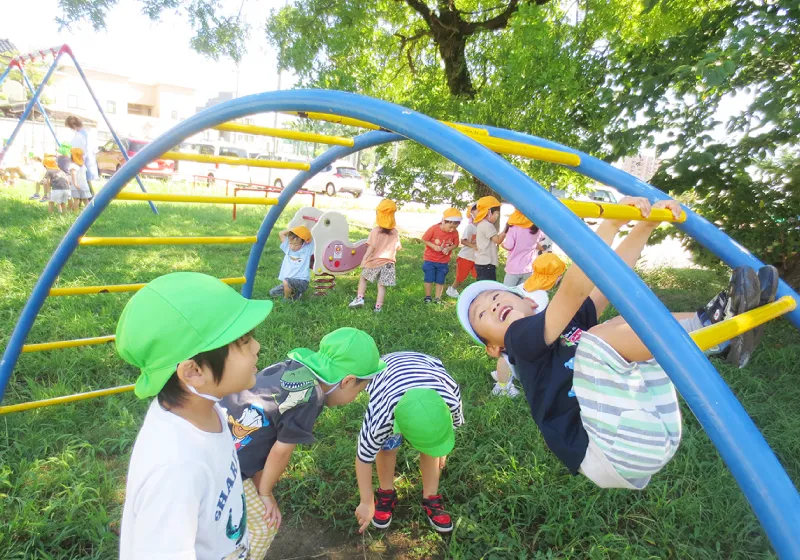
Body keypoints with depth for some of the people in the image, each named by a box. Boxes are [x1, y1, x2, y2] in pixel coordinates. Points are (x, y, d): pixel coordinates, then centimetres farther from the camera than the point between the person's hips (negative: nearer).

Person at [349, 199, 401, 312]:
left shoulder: (375, 231, -11)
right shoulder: (395, 232, 1)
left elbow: (371, 247, -17)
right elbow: (398, 248, 8)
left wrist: (364, 258, -16)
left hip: (374, 261, -2)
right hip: (388, 263, 2)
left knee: (363, 278, 19)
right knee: (382, 286, 6)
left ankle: (359, 298, 10)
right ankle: (378, 307, 8)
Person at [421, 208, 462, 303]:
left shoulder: (455, 232, -13)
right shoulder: (433, 228, -21)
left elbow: (455, 244, -1)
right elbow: (424, 239, -12)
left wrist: (449, 248, -21)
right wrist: (434, 246, -25)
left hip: (443, 261, 2)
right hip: (430, 260, -2)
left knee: (440, 281, 9)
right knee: (429, 279, 5)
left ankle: (438, 298, 21)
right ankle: (427, 296, 22)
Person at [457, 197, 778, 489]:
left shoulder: (567, 323, 19)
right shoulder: (521, 339, -3)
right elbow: (574, 289, -18)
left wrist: (646, 224, 1)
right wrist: (611, 224, -22)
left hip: (657, 434, 8)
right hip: (618, 455, -8)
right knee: (597, 338, -22)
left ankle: (713, 320, -10)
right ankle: (713, 325, -11)